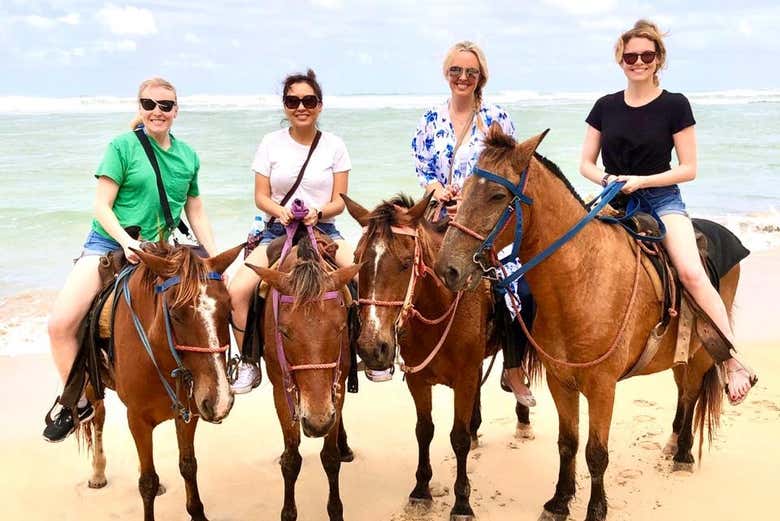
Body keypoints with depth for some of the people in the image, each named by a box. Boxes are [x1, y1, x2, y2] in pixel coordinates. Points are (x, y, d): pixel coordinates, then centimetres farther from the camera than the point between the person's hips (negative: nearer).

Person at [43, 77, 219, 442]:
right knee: (60, 323, -20)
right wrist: (127, 241, -22)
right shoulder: (122, 146, -4)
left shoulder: (188, 156, 9)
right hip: (109, 243, -4)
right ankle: (77, 403, 1)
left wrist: (214, 260, 6)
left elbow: (195, 212, 15)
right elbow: (101, 205, -7)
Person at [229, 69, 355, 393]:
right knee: (236, 291, -23)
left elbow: (339, 201, 2)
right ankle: (249, 364, -2)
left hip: (322, 229, 0)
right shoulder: (271, 143, 3)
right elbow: (261, 196, 2)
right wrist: (280, 210, -20)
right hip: (278, 229, 0)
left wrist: (318, 213, -19)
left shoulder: (334, 145, 3)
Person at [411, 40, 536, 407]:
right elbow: (421, 171, 12)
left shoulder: (497, 119, 3)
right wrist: (440, 191, -9)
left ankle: (514, 367, -5)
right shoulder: (430, 121, 11)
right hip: (441, 217, 3)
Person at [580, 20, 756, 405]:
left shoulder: (674, 106, -2)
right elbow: (586, 164, 10)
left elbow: (688, 168, -3)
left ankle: (735, 362, -20)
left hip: (662, 200, -4)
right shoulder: (606, 107, 8)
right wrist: (607, 179, -12)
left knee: (691, 272, -26)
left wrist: (641, 181, -15)